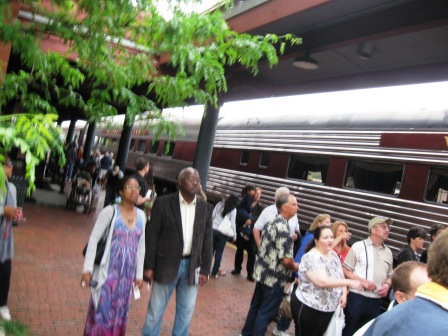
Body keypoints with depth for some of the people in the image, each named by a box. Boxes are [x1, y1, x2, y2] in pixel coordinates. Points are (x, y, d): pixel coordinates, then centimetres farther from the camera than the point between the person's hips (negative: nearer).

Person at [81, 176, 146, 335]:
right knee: (102, 311, 1)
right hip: (108, 271, -4)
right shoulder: (110, 211, -9)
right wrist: (87, 269, -12)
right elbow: (93, 240, -8)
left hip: (127, 274, 4)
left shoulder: (141, 215, 4)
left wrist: (139, 274, 11)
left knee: (118, 313, 13)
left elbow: (141, 247, 9)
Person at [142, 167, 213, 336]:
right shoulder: (163, 203, -7)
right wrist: (148, 266, -8)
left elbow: (207, 241, 5)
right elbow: (151, 236, -6)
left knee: (186, 312, 14)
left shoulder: (204, 208, 2)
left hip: (192, 266, 3)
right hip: (166, 265, -2)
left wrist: (205, 269, 2)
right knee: (155, 310, 10)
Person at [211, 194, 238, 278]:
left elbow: (212, 215, 5)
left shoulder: (219, 204, 4)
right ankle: (214, 272, 15)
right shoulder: (233, 210, -5)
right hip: (223, 233, -3)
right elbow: (232, 224, -8)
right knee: (219, 252, 8)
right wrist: (234, 236, 2)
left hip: (213, 230, 3)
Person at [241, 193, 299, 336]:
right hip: (274, 277, -9)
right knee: (266, 311, 6)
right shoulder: (283, 228, -23)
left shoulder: (273, 222, 5)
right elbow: (286, 260, -24)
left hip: (262, 272, 9)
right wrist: (295, 266, -4)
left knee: (256, 305, 21)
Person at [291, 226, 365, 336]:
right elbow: (322, 281, -33)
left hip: (328, 309, 8)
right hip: (308, 308, -8)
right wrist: (350, 282, -32)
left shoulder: (333, 254, 5)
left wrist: (344, 294, -6)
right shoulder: (311, 257, -22)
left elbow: (340, 276, 12)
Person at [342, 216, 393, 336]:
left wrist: (387, 285, -1)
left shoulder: (388, 252, 12)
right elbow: (345, 270, -5)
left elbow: (390, 275, 20)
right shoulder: (358, 246, -4)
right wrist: (362, 281, -17)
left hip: (376, 301, 5)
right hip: (356, 298, -5)